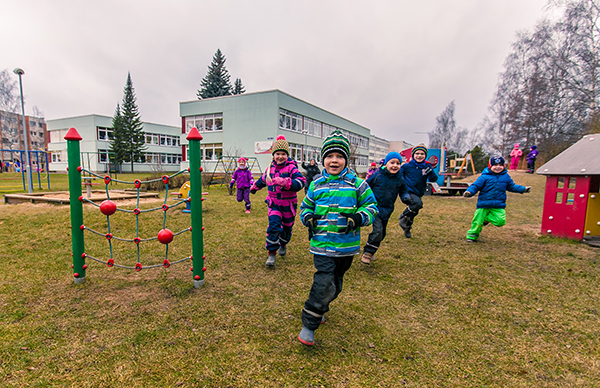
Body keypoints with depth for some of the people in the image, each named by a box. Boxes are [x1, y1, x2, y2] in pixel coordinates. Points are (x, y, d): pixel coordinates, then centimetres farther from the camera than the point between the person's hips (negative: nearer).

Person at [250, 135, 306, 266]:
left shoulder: (291, 168, -14)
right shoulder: (270, 168, 2)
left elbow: (300, 182, -31)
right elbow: (263, 180, 24)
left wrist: (285, 182, -44)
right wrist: (254, 187, 41)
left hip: (288, 205, -2)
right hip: (274, 204, 2)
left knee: (287, 227, 16)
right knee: (273, 227, -13)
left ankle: (283, 245, 46)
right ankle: (272, 253, -3)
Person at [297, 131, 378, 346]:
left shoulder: (356, 183, -3)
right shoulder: (316, 184, 3)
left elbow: (371, 206, 3)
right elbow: (306, 206, 17)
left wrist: (358, 218, -16)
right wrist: (307, 218, -4)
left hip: (347, 245, 2)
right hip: (322, 244, -1)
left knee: (335, 284, 18)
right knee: (324, 283, -11)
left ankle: (320, 308, 45)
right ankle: (308, 324, 6)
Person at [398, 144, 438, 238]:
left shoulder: (427, 166, 2)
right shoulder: (407, 166, -6)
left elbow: (434, 179, -7)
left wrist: (430, 172, -27)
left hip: (417, 194, 5)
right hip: (407, 192, -5)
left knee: (414, 212, 17)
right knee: (418, 203, -32)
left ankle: (407, 229, 43)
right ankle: (403, 217, -9)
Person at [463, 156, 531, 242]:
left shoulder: (506, 177, 8)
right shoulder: (484, 177, -6)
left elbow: (512, 186, 23)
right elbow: (475, 185, -8)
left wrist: (523, 189, 20)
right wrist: (469, 191, -25)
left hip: (498, 206, 4)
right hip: (484, 204, -3)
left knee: (501, 221, -10)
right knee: (478, 221, -1)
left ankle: (486, 218, 16)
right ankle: (472, 235, 17)